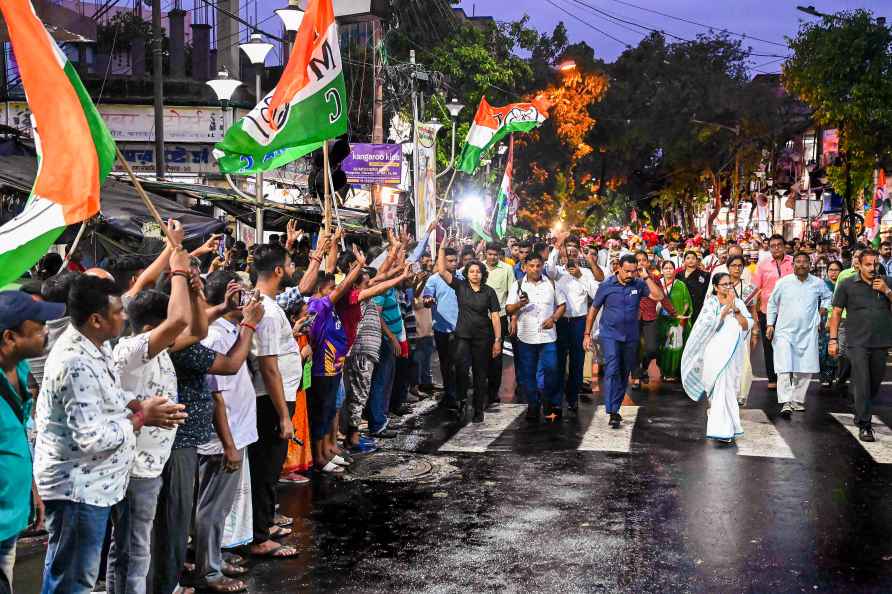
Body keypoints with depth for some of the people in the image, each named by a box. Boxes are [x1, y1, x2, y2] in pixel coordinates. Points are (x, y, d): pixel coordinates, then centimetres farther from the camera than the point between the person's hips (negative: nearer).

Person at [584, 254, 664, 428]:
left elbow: (659, 296, -12)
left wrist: (646, 277, -16)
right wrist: (587, 334, 1)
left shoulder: (639, 284, -2)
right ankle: (612, 412, -17)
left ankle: (615, 407, 25)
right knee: (612, 371, -15)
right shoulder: (606, 286, -6)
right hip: (610, 335, -3)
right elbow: (593, 309, 2)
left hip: (631, 337, 3)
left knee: (624, 373, 11)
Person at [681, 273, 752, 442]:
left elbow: (747, 325, 0)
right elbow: (711, 324, -16)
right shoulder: (711, 303, -1)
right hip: (716, 352, -5)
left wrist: (736, 310, -11)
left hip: (734, 353, 5)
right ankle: (722, 430, -8)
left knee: (730, 388, 12)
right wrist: (726, 308, -15)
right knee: (722, 388, -10)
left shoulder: (738, 303, 9)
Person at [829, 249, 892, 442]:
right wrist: (833, 340, -2)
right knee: (862, 383, -9)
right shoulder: (847, 285, 3)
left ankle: (860, 415, 34)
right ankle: (864, 426, -5)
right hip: (858, 343, -3)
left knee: (875, 383, 13)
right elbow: (836, 313, 3)